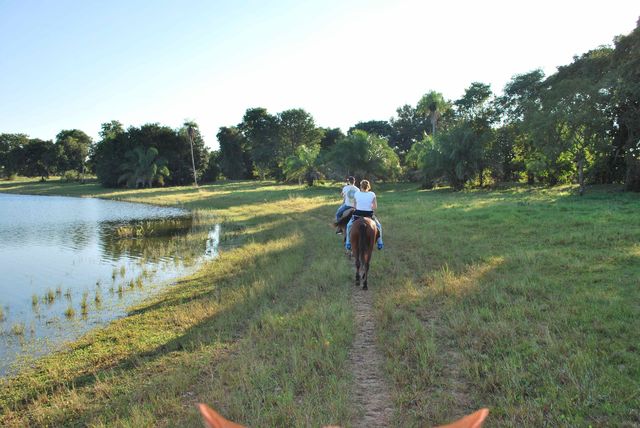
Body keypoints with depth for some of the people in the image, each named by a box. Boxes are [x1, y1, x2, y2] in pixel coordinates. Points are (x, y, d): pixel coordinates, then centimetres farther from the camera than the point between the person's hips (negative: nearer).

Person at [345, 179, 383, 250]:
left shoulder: (356, 194, -5)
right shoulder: (372, 194, -6)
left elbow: (355, 206, 2)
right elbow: (375, 207, -4)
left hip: (358, 214, 0)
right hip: (369, 214, 0)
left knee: (349, 225, 25)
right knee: (378, 226, 25)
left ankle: (348, 243, 21)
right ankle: (380, 243, 23)